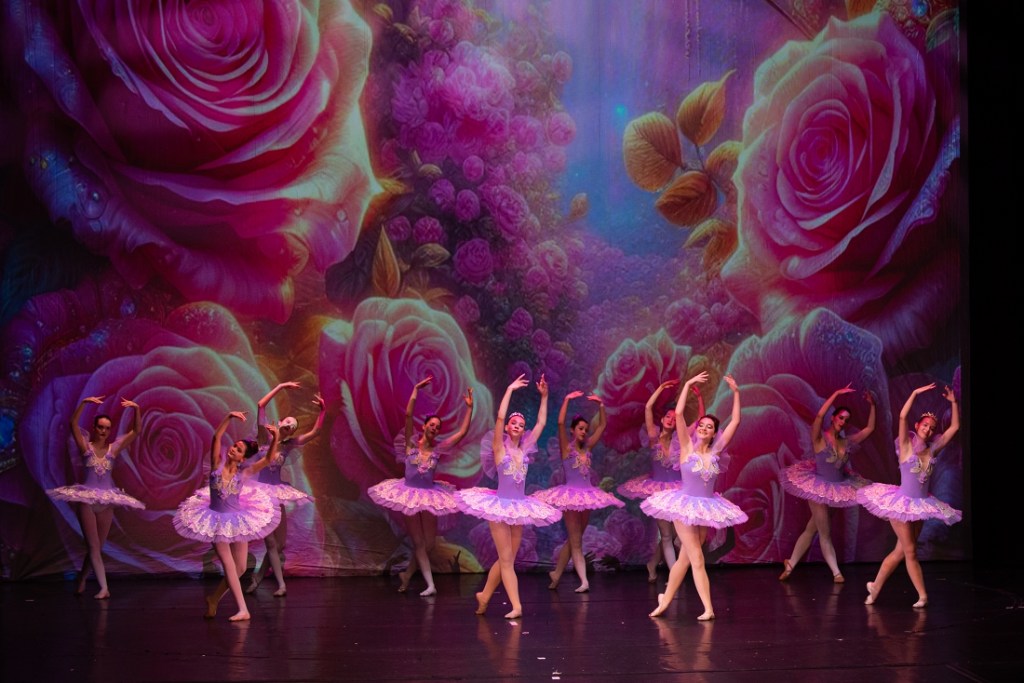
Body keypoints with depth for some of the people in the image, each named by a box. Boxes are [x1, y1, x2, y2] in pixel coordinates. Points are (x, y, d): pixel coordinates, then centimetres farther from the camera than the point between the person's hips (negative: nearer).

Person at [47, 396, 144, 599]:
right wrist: (84, 403, -27)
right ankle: (104, 588, -6)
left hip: (107, 501, 3)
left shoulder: (114, 448, 3)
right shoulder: (86, 447, -3)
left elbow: (136, 431, -2)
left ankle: (81, 579, 31)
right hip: (87, 499, -3)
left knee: (97, 546, 11)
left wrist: (136, 409, -14)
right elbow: (74, 424, -16)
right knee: (93, 546, -5)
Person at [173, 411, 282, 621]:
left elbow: (269, 459, -15)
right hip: (217, 520, -2)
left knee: (240, 569, 3)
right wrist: (229, 417, -33)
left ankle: (213, 599, 25)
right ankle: (243, 610, -10)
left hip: (237, 520, 2)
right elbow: (216, 437, -21)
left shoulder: (244, 472, -7)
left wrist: (275, 438, -29)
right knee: (229, 566, -11)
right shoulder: (218, 463, -9)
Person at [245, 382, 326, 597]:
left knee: (279, 543, 5)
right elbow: (261, 405, -10)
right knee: (271, 542, -7)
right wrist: (281, 387, -10)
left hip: (277, 492, 5)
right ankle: (281, 584, -2)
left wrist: (323, 410, -14)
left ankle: (258, 577, 24)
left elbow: (315, 431, -3)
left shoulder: (289, 445, 5)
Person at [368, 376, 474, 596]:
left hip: (429, 496, 3)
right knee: (418, 542, -2)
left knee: (429, 543, 5)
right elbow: (408, 415, -18)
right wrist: (416, 390, -23)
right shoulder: (411, 443, -6)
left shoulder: (438, 448, 0)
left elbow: (463, 432, -3)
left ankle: (407, 574, 28)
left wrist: (469, 407, -8)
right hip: (409, 495, -3)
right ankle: (430, 585, -1)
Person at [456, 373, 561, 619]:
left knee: (506, 559, 10)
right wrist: (510, 390, -15)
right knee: (507, 559, -5)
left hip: (519, 507, 5)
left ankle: (484, 596, 25)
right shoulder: (499, 448, -4)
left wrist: (544, 397, 5)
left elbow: (541, 423, 9)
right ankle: (516, 606, -6)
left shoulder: (525, 449, 8)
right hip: (501, 505, -5)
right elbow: (500, 417, -16)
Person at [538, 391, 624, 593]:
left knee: (573, 540, 12)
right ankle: (584, 581, -9)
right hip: (571, 494, -6)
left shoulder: (587, 447, 10)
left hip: (587, 495, 6)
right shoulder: (566, 448, -5)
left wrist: (600, 404, 3)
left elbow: (602, 425, 13)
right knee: (576, 542, -6)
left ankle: (556, 574, 24)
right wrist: (567, 400, -21)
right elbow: (560, 423, -19)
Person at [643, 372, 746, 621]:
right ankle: (708, 608, -7)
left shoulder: (715, 451, 3)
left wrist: (736, 392, -1)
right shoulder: (687, 447, -5)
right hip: (685, 506, -4)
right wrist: (688, 384, -15)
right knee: (697, 558, -9)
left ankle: (665, 600, 22)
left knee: (685, 558, 10)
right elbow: (678, 414, -15)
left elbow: (735, 422, 2)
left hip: (706, 508, 4)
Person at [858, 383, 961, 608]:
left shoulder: (933, 449, 6)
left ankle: (875, 586, 21)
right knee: (910, 551, -3)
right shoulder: (906, 446, -6)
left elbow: (954, 427, 7)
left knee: (901, 551, 9)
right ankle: (923, 596, 4)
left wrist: (953, 402, 0)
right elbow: (902, 417, -21)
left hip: (921, 504, 5)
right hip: (902, 503, -5)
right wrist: (915, 393, -22)